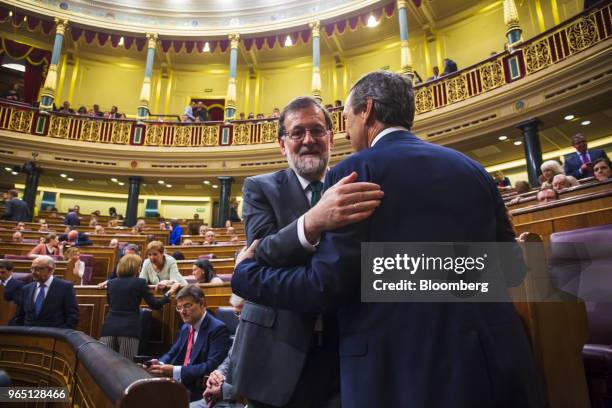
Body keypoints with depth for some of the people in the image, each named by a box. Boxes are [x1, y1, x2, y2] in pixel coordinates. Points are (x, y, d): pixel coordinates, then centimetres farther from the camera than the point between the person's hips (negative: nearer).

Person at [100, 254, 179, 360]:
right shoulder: (140, 283, 0)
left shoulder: (111, 283, 14)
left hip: (109, 327, 5)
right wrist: (169, 293, 13)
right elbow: (155, 305, -1)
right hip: (129, 329, -4)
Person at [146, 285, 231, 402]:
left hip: (198, 390, -7)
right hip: (178, 383, 7)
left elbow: (211, 367, -22)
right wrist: (160, 364, -8)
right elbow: (172, 354, 15)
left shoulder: (218, 329, -13)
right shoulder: (185, 327, 14)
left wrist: (175, 371, -25)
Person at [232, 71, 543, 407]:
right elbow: (511, 269, 11)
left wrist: (246, 271, 0)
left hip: (403, 367, -5)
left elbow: (327, 284, -15)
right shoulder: (472, 169, 6)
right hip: (493, 358, 6)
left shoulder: (353, 172, -9)